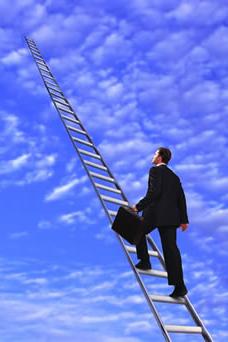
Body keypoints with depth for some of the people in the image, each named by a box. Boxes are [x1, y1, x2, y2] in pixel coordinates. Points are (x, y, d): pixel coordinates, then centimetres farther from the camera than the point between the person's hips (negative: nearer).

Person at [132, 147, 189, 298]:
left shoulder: (155, 170, -2)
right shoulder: (174, 176, 21)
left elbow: (154, 192, -16)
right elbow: (181, 198, 18)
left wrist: (138, 206, -15)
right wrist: (184, 219, 19)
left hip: (154, 213, -6)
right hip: (171, 216, 6)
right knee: (171, 248, 0)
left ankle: (145, 261, 17)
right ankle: (179, 285, -7)